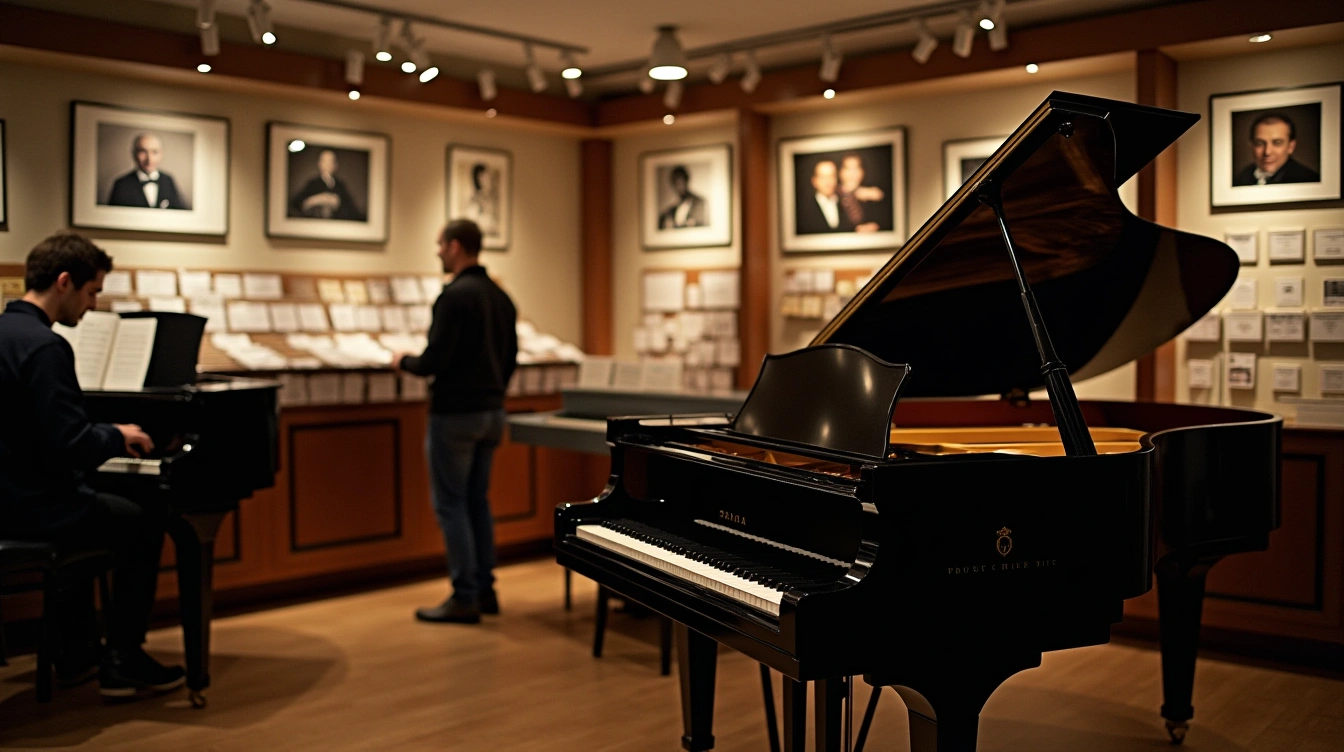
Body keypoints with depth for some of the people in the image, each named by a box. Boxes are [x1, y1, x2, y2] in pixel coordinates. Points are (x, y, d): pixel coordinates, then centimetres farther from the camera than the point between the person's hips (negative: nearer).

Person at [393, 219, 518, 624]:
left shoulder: (455, 295, -17)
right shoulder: (500, 297, 9)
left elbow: (435, 360, -19)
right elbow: (510, 359, 14)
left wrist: (404, 361, 0)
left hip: (454, 412, -8)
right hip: (491, 412, 8)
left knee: (450, 504, -1)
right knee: (477, 501, 15)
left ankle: (464, 599, 2)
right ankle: (484, 590, 19)